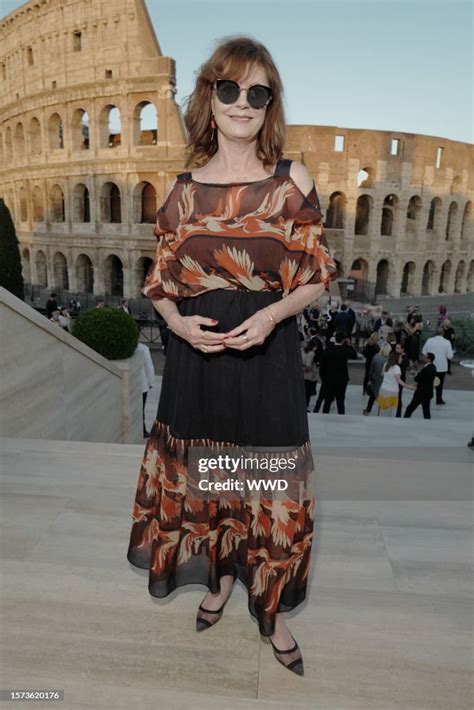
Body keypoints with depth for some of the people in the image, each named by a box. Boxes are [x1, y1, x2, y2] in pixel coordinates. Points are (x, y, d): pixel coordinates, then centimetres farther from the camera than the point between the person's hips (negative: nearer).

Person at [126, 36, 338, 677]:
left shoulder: (293, 181, 1)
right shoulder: (183, 189, 6)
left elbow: (318, 276, 1)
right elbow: (161, 283, 9)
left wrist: (272, 313, -17)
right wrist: (178, 321, -12)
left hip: (268, 357, -2)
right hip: (198, 356, 2)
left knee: (271, 486, 7)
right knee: (203, 478, 15)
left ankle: (272, 611, 32)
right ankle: (220, 577, 44)